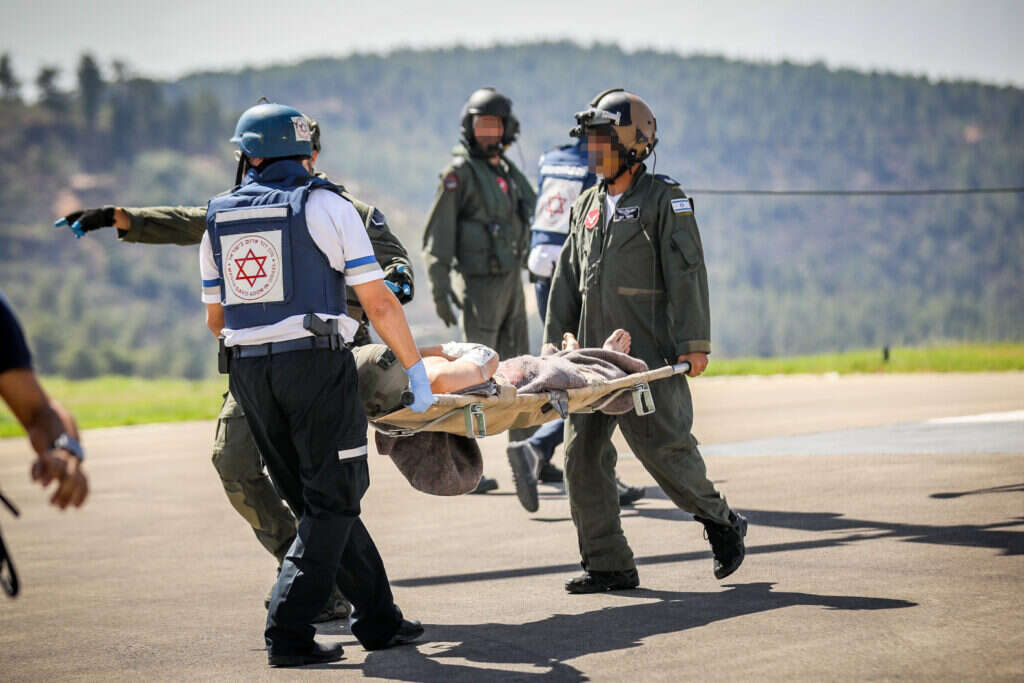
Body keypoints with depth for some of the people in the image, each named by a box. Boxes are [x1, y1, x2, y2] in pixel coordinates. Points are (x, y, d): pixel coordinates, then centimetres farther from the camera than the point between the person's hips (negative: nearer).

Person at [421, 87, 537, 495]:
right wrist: (440, 289, -19)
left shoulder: (508, 172, 14)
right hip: (480, 284, -8)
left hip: (511, 281, 8)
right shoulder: (460, 173, -9)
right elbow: (437, 237, -13)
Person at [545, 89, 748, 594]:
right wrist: (554, 338, 15)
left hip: (652, 358, -7)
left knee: (662, 448, -8)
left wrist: (694, 343, -15)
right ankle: (608, 565, 7)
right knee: (582, 454, 1)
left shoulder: (664, 200, -3)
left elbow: (687, 273, -9)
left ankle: (720, 521, 18)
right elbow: (568, 277, 21)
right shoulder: (588, 206, 17)